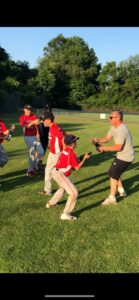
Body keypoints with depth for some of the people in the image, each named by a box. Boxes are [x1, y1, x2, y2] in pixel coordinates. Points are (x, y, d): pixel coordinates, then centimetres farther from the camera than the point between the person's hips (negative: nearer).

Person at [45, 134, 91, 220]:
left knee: (63, 188, 36)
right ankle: (66, 214, -12)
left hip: (55, 171, 10)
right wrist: (84, 158, -3)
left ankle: (51, 203, 52)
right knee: (74, 193, -10)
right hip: (60, 174, -10)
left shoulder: (65, 150, 11)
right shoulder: (71, 153, -14)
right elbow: (77, 168, -10)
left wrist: (78, 159, 11)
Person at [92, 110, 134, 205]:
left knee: (113, 174, -6)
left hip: (125, 157, -10)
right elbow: (107, 138, 6)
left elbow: (118, 147, -31)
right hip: (122, 155, 10)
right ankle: (121, 191, 39)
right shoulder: (114, 127, 4)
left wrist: (104, 148, -24)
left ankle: (112, 198, 2)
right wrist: (97, 140, -13)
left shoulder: (121, 130, -28)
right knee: (115, 172, 22)